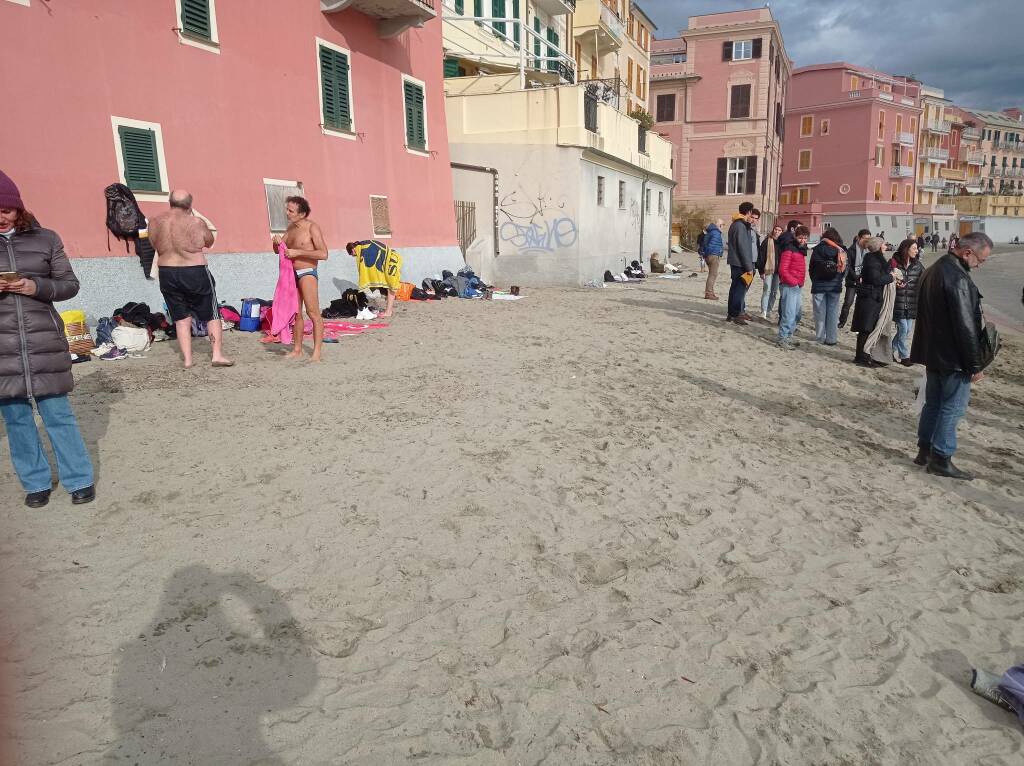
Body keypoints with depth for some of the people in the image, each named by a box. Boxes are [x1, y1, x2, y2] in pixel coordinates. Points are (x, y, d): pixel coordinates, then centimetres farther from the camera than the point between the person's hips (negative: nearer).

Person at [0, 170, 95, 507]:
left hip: (43, 340, -2)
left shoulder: (45, 239, 4)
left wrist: (36, 286, -12)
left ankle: (79, 480, 12)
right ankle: (36, 482, 20)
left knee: (58, 413, 1)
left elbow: (70, 284, 7)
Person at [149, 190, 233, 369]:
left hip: (167, 275, 4)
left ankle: (187, 359, 9)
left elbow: (156, 245, 15)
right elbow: (209, 242, 7)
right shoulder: (196, 222, -10)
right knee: (212, 315, 9)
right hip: (195, 273, -4)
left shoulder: (155, 222, 1)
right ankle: (218, 355, 4)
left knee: (181, 318, 12)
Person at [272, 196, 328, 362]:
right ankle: (297, 350, 16)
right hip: (292, 274, 8)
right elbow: (278, 250, 21)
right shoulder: (290, 228, 13)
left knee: (313, 313, -11)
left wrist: (297, 252, -21)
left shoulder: (312, 228, -9)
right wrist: (277, 242, -3)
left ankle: (317, 352, -11)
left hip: (307, 274, -8)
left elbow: (323, 254, -18)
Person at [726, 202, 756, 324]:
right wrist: (748, 267, -18)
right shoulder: (740, 226, -14)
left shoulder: (735, 224, 16)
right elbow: (743, 248, -18)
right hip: (740, 263, -10)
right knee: (740, 288, -5)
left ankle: (731, 313, 19)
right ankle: (735, 314, -2)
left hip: (735, 262, 10)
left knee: (736, 287, 14)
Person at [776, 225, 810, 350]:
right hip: (789, 286, -10)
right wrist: (794, 282, -16)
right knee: (789, 313, -10)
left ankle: (788, 336, 25)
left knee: (798, 312, 15)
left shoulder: (802, 249, 15)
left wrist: (801, 282, 14)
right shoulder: (789, 249, -12)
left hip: (798, 286, 10)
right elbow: (783, 270, -17)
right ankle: (783, 339, -3)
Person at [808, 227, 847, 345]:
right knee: (833, 312, 7)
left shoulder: (817, 249, -5)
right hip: (835, 286, 1)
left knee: (820, 313, 6)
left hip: (819, 286, -1)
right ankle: (831, 338, 10)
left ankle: (820, 337, 10)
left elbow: (812, 268, 0)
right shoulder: (841, 251, -2)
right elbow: (844, 269, 3)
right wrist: (838, 281, 15)